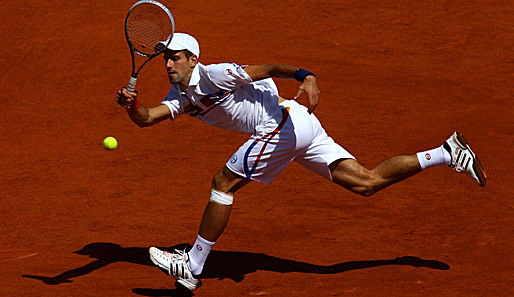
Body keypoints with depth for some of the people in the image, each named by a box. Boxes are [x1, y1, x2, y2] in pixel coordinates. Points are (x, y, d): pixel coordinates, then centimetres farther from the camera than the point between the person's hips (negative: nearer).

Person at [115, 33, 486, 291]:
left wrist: (305, 77, -38)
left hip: (285, 122, -10)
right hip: (299, 133, 10)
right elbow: (146, 118, 6)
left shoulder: (213, 75, -11)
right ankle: (447, 154, 8)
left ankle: (192, 268, 2)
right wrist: (132, 104, -17)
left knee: (223, 183, -5)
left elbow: (270, 69, -21)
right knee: (366, 182, 7)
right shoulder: (181, 96, 15)